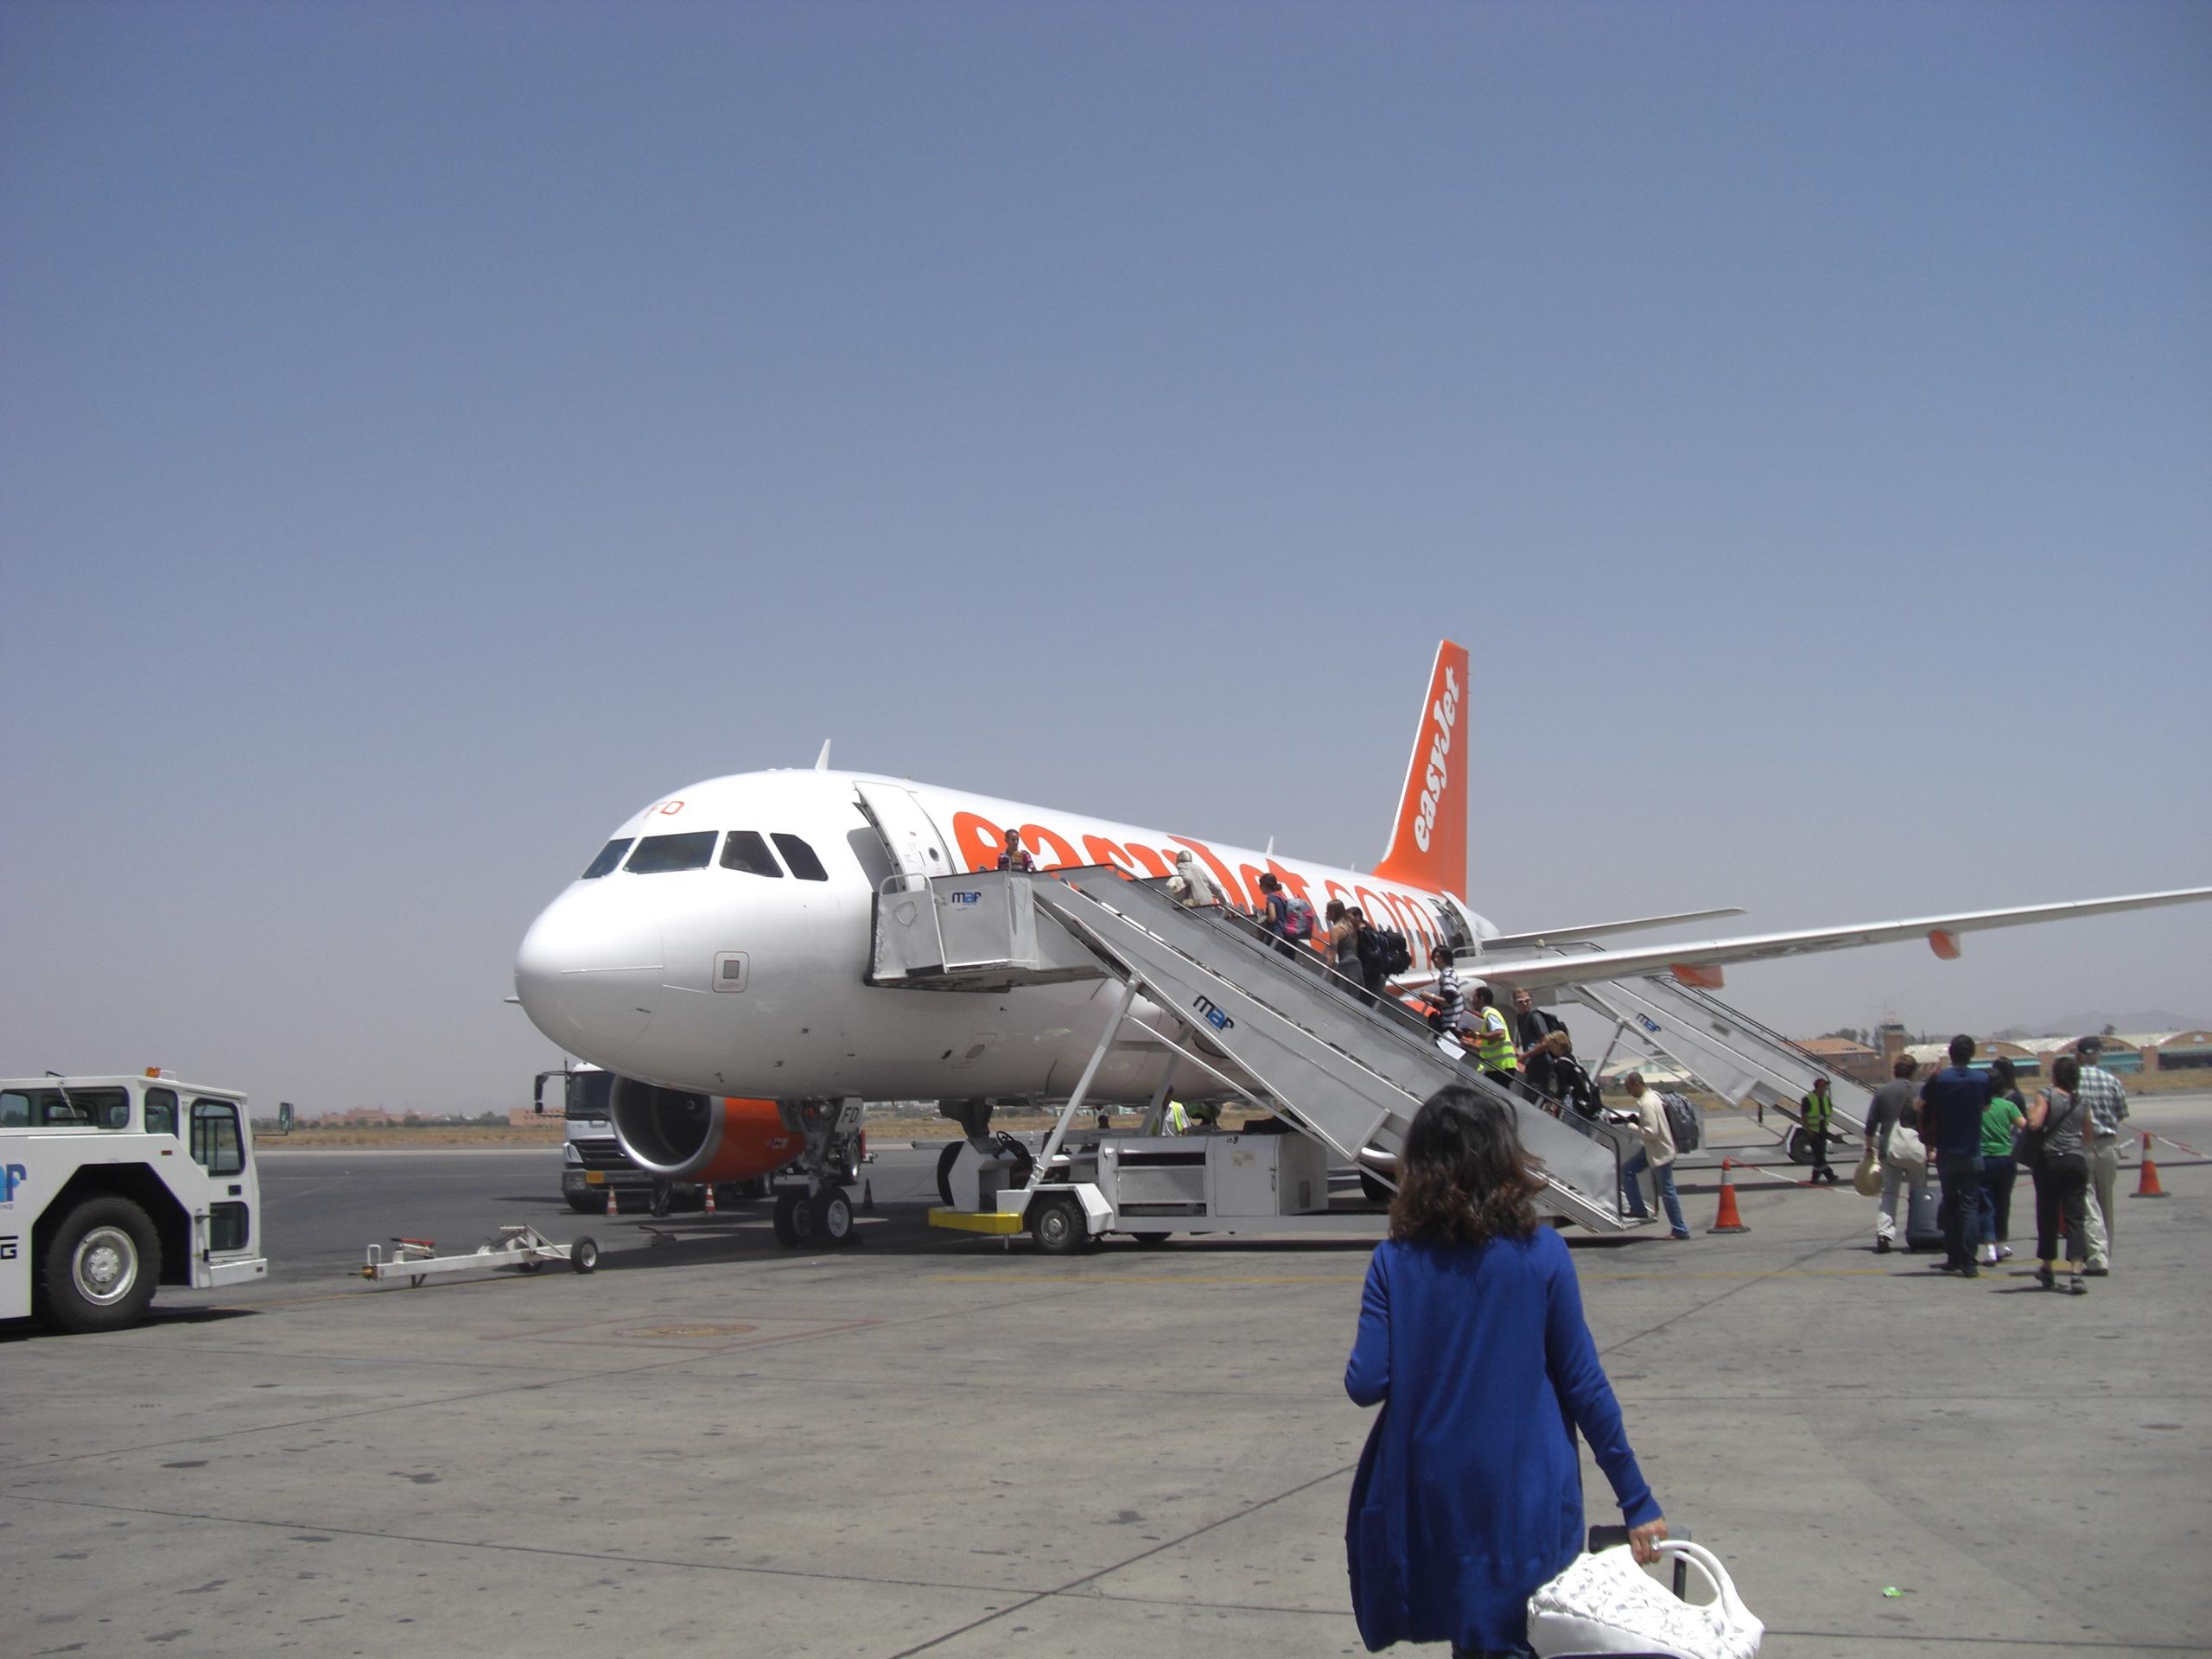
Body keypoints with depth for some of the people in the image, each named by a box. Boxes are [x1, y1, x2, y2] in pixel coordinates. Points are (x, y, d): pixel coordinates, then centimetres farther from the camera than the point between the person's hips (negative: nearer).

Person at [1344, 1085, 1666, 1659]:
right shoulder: (1541, 1253, -9)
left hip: (1428, 1503, 2)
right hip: (1525, 1503, -2)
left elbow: (1366, 1384, -10)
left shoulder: (1394, 1261, -6)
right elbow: (1584, 1386, -7)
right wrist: (1637, 1502, 1)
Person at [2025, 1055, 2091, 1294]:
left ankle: (2047, 1270, 22)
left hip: (2050, 1160, -2)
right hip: (2077, 1161, 3)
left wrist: (2031, 1111, 2)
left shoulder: (2047, 1095, -4)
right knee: (2075, 1219, -2)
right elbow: (2087, 1137, 17)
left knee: (2048, 1217, 10)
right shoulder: (2081, 1100, 9)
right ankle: (2075, 1273, -16)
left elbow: (2035, 1124, -18)